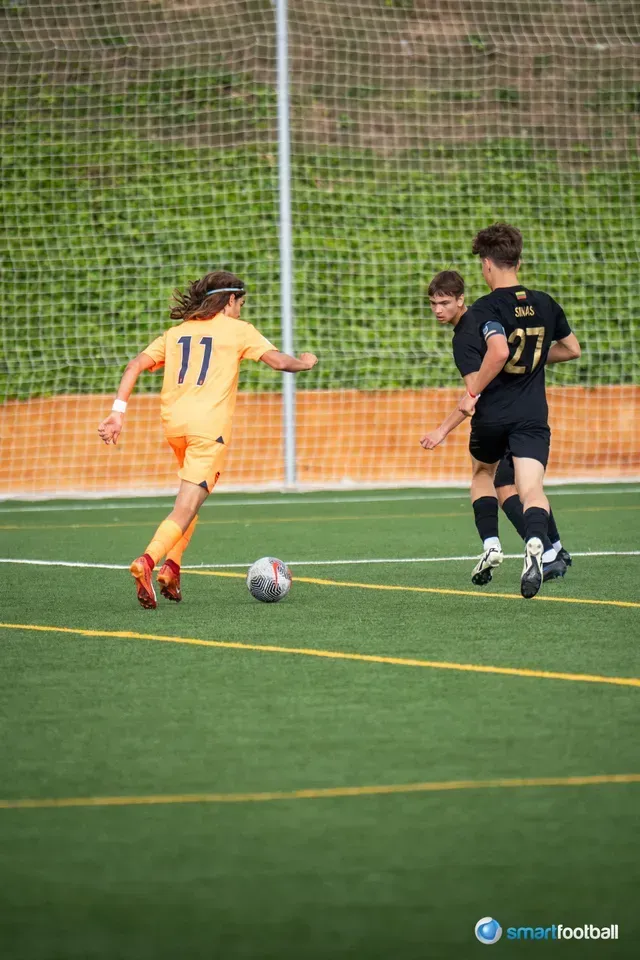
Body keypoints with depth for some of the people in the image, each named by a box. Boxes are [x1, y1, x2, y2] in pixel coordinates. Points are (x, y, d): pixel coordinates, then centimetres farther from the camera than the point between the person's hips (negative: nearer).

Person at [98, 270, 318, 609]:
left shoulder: (176, 332, 20)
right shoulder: (237, 330, 8)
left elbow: (135, 365, 8)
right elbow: (278, 361, 1)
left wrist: (118, 410, 3)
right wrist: (305, 363, 22)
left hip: (174, 423, 5)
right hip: (209, 423, -5)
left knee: (194, 492, 26)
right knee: (187, 507, -9)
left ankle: (171, 567, 14)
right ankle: (147, 561, -32)